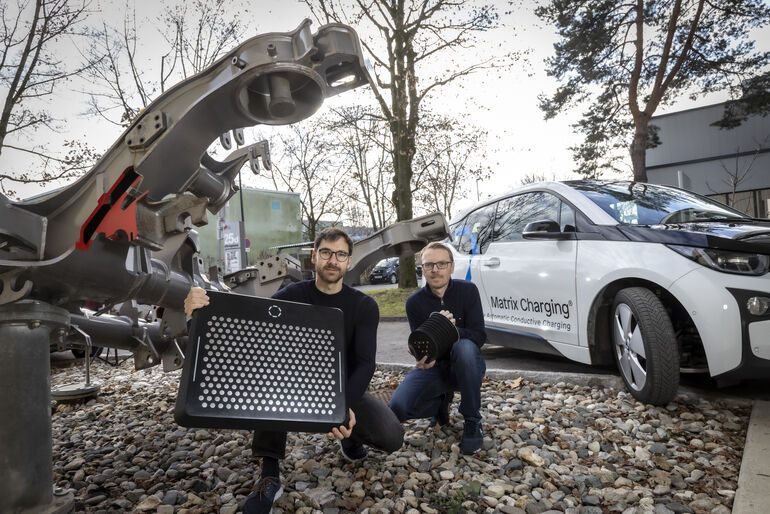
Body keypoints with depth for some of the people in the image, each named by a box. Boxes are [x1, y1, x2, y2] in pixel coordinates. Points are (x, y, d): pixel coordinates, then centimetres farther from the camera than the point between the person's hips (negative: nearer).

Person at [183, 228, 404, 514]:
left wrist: (345, 404, -39)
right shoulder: (292, 296, -7)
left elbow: (365, 363, -18)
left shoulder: (363, 305, -9)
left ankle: (351, 438, 13)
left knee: (392, 437, -25)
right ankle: (270, 475, -23)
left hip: (345, 390, 0)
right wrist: (205, 308, -45)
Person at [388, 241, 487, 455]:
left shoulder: (468, 291, -11)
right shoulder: (415, 302, -7)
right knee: (398, 408, -23)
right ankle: (442, 401, 11)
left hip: (466, 366, -1)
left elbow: (479, 337, -16)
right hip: (433, 366, 2)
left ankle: (473, 422, -17)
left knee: (464, 346, -37)